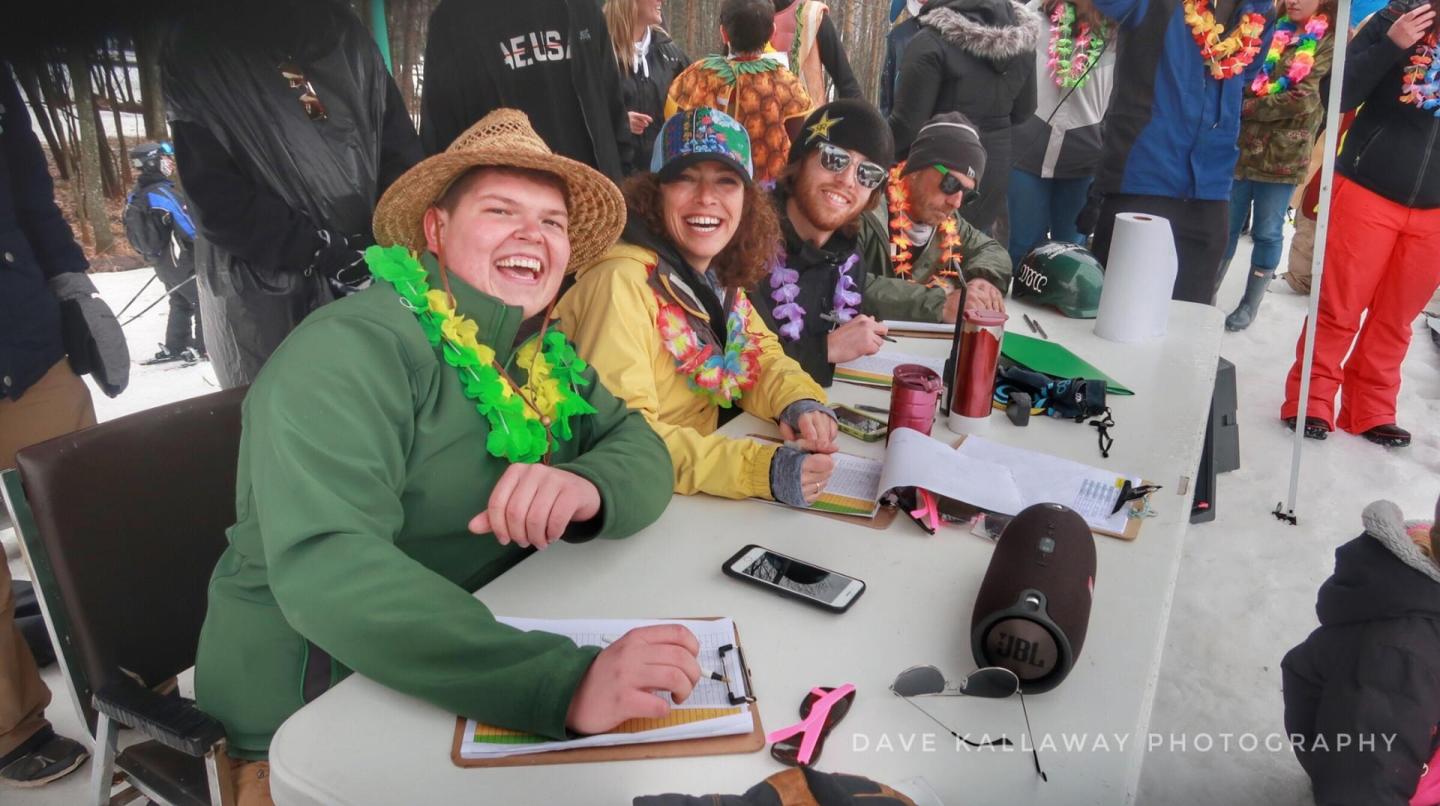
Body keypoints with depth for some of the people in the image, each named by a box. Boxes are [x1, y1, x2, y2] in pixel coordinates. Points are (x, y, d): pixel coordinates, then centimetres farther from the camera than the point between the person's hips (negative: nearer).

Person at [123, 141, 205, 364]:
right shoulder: (162, 193, -21)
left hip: (160, 260, 9)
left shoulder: (135, 196, 8)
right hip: (181, 261, -9)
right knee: (204, 301, -1)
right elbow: (187, 225, -23)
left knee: (180, 303, 18)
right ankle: (200, 348, 0)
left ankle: (173, 348, 20)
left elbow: (141, 230, 16)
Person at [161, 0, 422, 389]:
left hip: (369, 270, 3)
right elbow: (214, 196, -7)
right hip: (263, 289, -2)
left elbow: (400, 150, 7)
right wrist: (321, 250, -16)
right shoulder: (196, 48, 1)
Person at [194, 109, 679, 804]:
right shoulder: (353, 349, -19)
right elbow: (324, 566, -32)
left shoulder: (547, 355, 4)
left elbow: (642, 449, -3)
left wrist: (587, 486, -27)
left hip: (481, 668, 6)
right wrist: (562, 683, -43)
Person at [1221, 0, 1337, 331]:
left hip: (1283, 155, -3)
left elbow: (1304, 99, -12)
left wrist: (1246, 108, -11)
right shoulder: (1270, 30, 12)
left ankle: (1251, 303, 15)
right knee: (1225, 225, 8)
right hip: (1242, 147, 3)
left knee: (1267, 232, 5)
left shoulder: (1329, 43, -1)